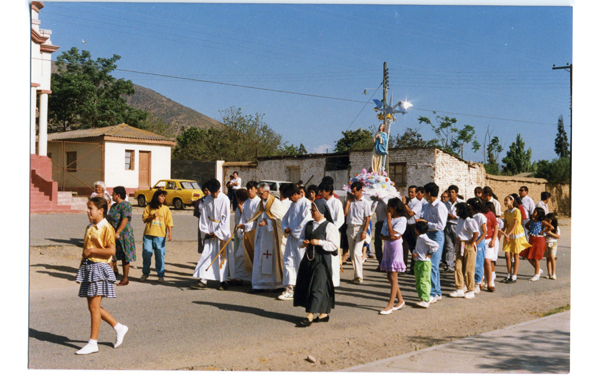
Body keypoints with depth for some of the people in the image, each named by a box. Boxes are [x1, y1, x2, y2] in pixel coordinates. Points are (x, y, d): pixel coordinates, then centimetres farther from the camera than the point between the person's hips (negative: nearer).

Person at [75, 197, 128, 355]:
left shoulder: (106, 228, -11)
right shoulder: (89, 228, 14)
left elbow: (111, 250, -19)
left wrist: (92, 251, -17)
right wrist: (81, 268, 16)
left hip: (99, 267, -9)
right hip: (88, 267, 9)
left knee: (94, 306, -5)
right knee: (93, 307, 10)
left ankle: (93, 343, 3)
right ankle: (119, 328, 24)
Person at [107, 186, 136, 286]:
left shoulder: (125, 205, -14)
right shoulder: (114, 206, 15)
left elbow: (125, 220, -23)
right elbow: (109, 218, 22)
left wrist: (118, 232, -29)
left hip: (123, 234, -9)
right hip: (112, 235, 9)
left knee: (124, 257, 1)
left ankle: (125, 279, 10)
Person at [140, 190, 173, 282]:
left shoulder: (165, 208, 5)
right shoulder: (149, 207, 7)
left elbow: (169, 222, 1)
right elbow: (144, 218, 7)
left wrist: (170, 233, -9)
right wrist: (152, 216, -10)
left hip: (160, 235, -1)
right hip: (148, 234, 1)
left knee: (160, 256, -1)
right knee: (146, 254, 4)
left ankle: (161, 275, 9)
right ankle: (145, 273, 23)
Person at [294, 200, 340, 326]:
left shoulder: (329, 227, -8)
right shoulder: (308, 225, 12)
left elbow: (334, 245, -12)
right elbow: (302, 237, 23)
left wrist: (319, 242, -19)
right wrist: (303, 242, 1)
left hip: (322, 260, -7)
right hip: (309, 258, 7)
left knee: (317, 286, -8)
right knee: (306, 286, 9)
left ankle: (310, 315, -9)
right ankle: (324, 313, 19)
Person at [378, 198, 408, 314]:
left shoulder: (402, 219, -8)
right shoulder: (387, 218, 14)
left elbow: (392, 233, -17)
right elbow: (382, 235, 8)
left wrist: (389, 219, -10)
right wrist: (390, 237, -11)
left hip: (396, 247, -8)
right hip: (387, 247, 8)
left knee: (393, 277, -8)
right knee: (390, 277, 10)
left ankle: (390, 305, -9)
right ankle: (400, 300, 21)